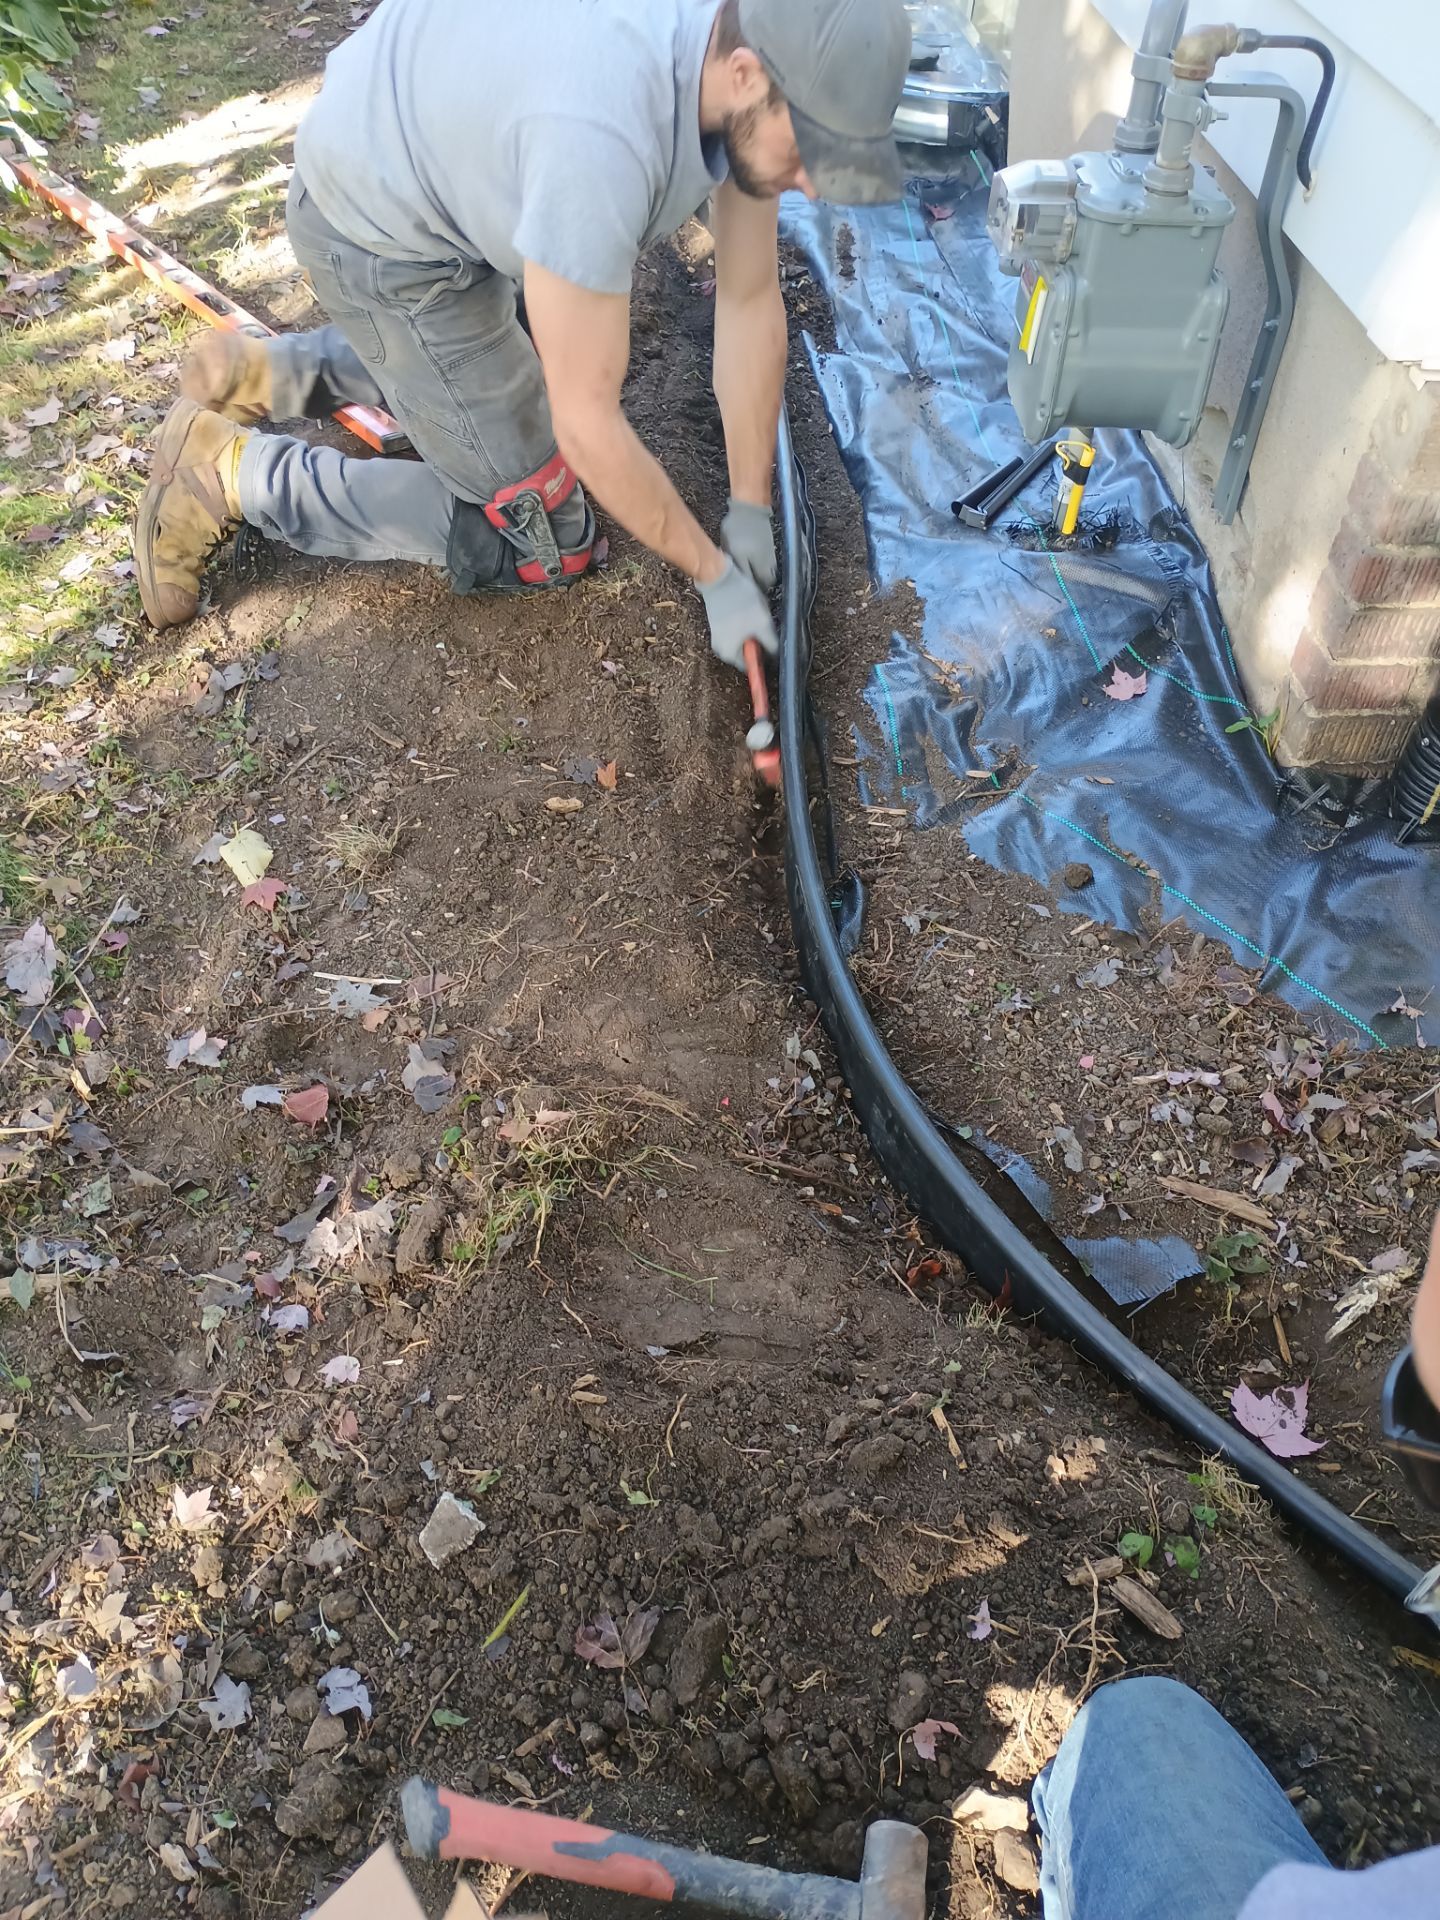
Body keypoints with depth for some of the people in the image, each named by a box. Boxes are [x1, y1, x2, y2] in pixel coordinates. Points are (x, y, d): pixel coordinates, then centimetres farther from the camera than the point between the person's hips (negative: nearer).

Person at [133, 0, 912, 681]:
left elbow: (750, 303, -7)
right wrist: (714, 573, -22)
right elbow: (586, 420, -33)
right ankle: (226, 471, 1)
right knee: (542, 541, -4)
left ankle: (265, 374, 28)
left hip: (446, 160, 8)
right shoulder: (601, 136, -40)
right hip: (381, 227, -8)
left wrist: (751, 511, -6)